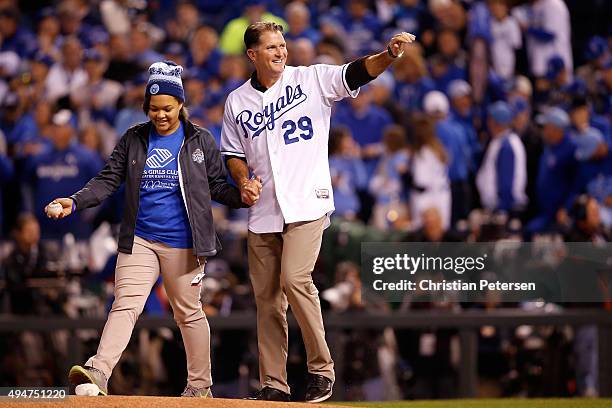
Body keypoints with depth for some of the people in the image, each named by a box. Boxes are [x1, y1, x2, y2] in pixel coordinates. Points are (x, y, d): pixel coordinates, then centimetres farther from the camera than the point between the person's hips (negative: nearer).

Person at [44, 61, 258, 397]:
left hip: (183, 243, -1)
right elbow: (108, 180, 4)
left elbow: (218, 186, 4)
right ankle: (98, 372, -26)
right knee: (125, 305, -12)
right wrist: (75, 202, -11)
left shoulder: (200, 141, 2)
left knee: (188, 312, 8)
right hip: (139, 240, 1)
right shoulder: (133, 140, 6)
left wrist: (241, 196, -16)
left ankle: (199, 384, 19)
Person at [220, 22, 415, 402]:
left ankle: (322, 368, -7)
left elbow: (357, 72, -14)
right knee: (267, 296, 5)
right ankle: (274, 384, 14)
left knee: (295, 279, -21)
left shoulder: (312, 80, -1)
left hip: (306, 206, -4)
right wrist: (243, 181, -3)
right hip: (263, 211, 4)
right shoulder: (237, 102, 9)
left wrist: (389, 55, -33)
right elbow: (233, 153, 17)